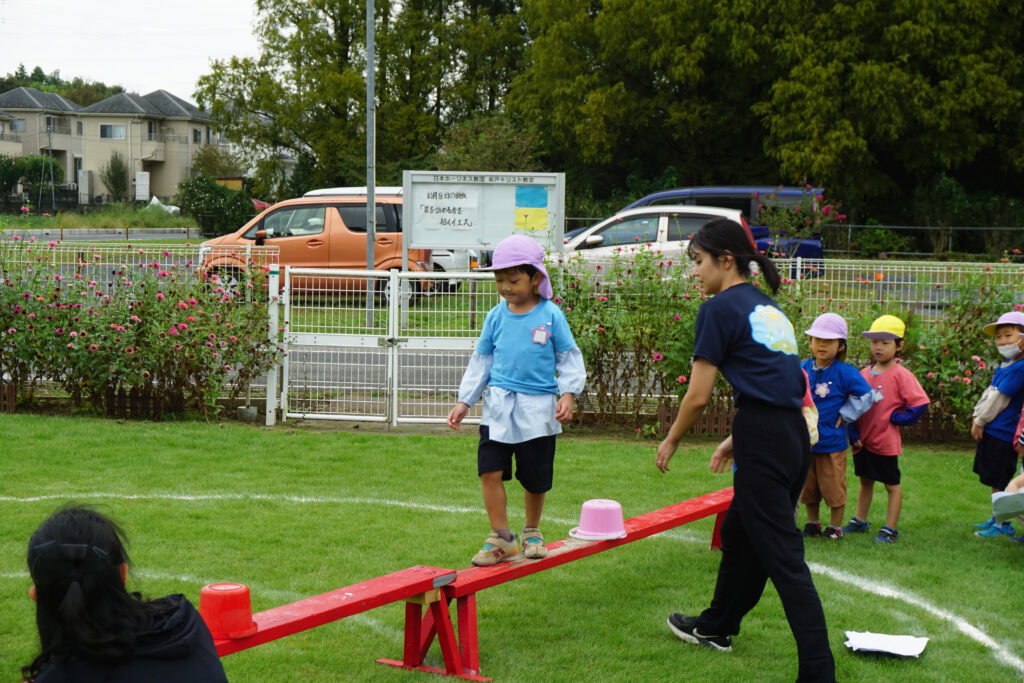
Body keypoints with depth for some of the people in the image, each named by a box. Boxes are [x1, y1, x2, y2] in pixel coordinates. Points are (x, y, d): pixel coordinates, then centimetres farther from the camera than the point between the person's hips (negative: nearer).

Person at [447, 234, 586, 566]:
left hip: (538, 408, -2)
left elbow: (569, 358, 3)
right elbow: (481, 361, 12)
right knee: (490, 470, -9)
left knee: (535, 478, 8)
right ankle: (500, 537, 3)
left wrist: (568, 393, -10)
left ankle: (532, 533, 30)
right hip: (498, 405, 2)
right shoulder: (496, 317, 4)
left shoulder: (551, 315, -3)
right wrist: (464, 401, 10)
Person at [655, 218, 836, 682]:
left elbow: (698, 395, -8)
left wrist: (670, 442, 7)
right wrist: (738, 439, 27)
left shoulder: (720, 308, -7)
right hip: (794, 435, 9)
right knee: (739, 531, 24)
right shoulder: (767, 307, 18)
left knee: (783, 557, -6)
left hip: (763, 442, -9)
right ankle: (716, 627, 41)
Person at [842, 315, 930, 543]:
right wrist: (853, 434, 4)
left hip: (886, 441, -6)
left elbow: (920, 403, -15)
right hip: (863, 439, 6)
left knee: (892, 484, 5)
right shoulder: (864, 374, 6)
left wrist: (896, 418, -11)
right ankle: (860, 521, 33)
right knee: (865, 481, 20)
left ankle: (889, 530, 11)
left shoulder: (901, 375, -11)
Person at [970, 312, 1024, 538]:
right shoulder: (1004, 366, 12)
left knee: (999, 481, -3)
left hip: (1003, 433, -9)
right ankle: (998, 517, 30)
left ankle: (1004, 525, 6)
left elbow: (998, 399, -16)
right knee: (994, 480, 18)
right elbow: (989, 394, 19)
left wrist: (980, 421, -8)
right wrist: (977, 416, 9)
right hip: (992, 430, 9)